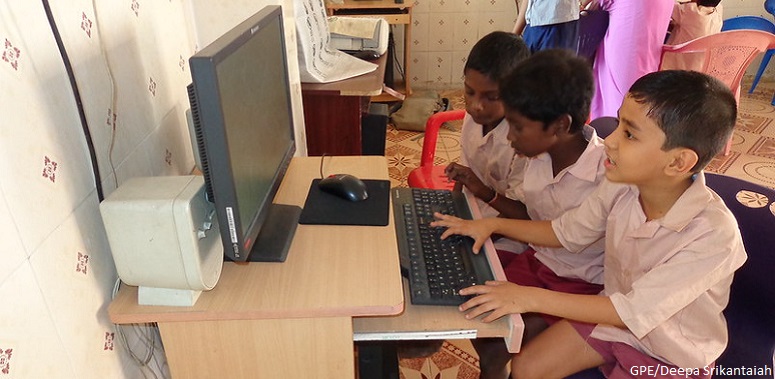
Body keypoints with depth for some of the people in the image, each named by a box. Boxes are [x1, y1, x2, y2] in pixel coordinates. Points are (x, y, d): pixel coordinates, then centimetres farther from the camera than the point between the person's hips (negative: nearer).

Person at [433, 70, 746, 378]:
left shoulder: (714, 234, -32)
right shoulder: (622, 185, -16)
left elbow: (634, 311, -29)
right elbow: (565, 232, -1)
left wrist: (532, 298, -32)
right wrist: (492, 225, -11)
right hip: (618, 314, 5)